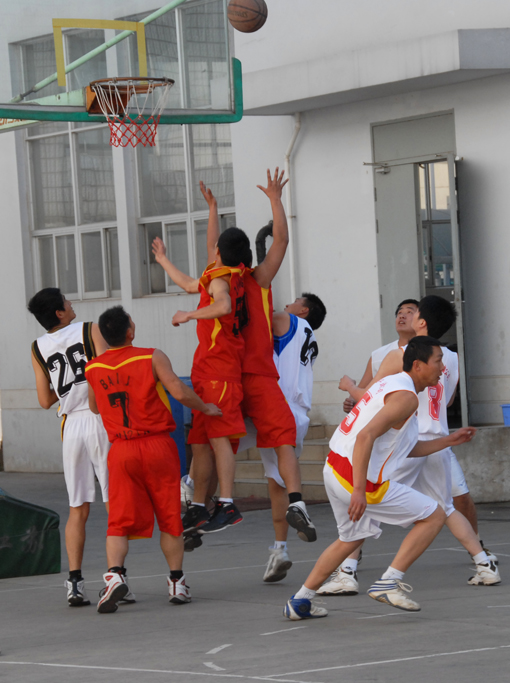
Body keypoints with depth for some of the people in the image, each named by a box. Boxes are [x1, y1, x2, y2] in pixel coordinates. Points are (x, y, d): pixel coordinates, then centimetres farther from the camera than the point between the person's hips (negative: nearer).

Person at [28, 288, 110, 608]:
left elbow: (46, 400, 11)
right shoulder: (90, 330, -3)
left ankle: (75, 581, 0)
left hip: (72, 425, 4)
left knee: (78, 509, 8)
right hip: (102, 419, -4)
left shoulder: (38, 349, 8)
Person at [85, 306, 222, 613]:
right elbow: (180, 392, -16)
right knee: (170, 516, 11)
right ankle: (177, 582, 15)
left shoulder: (93, 369, 4)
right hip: (158, 446, -2)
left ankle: (115, 574, -20)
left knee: (120, 521, 3)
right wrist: (205, 407, 1)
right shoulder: (152, 358, -8)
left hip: (122, 450, 2)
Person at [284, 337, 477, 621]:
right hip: (358, 480, -10)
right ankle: (389, 582, -1)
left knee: (352, 538, 30)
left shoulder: (391, 384, 18)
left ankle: (300, 602, 31)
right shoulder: (406, 396, -14)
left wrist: (448, 441, 24)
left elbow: (406, 449, 25)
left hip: (335, 469, 10)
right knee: (434, 515, 1)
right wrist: (359, 491, -29)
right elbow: (366, 436, -26)